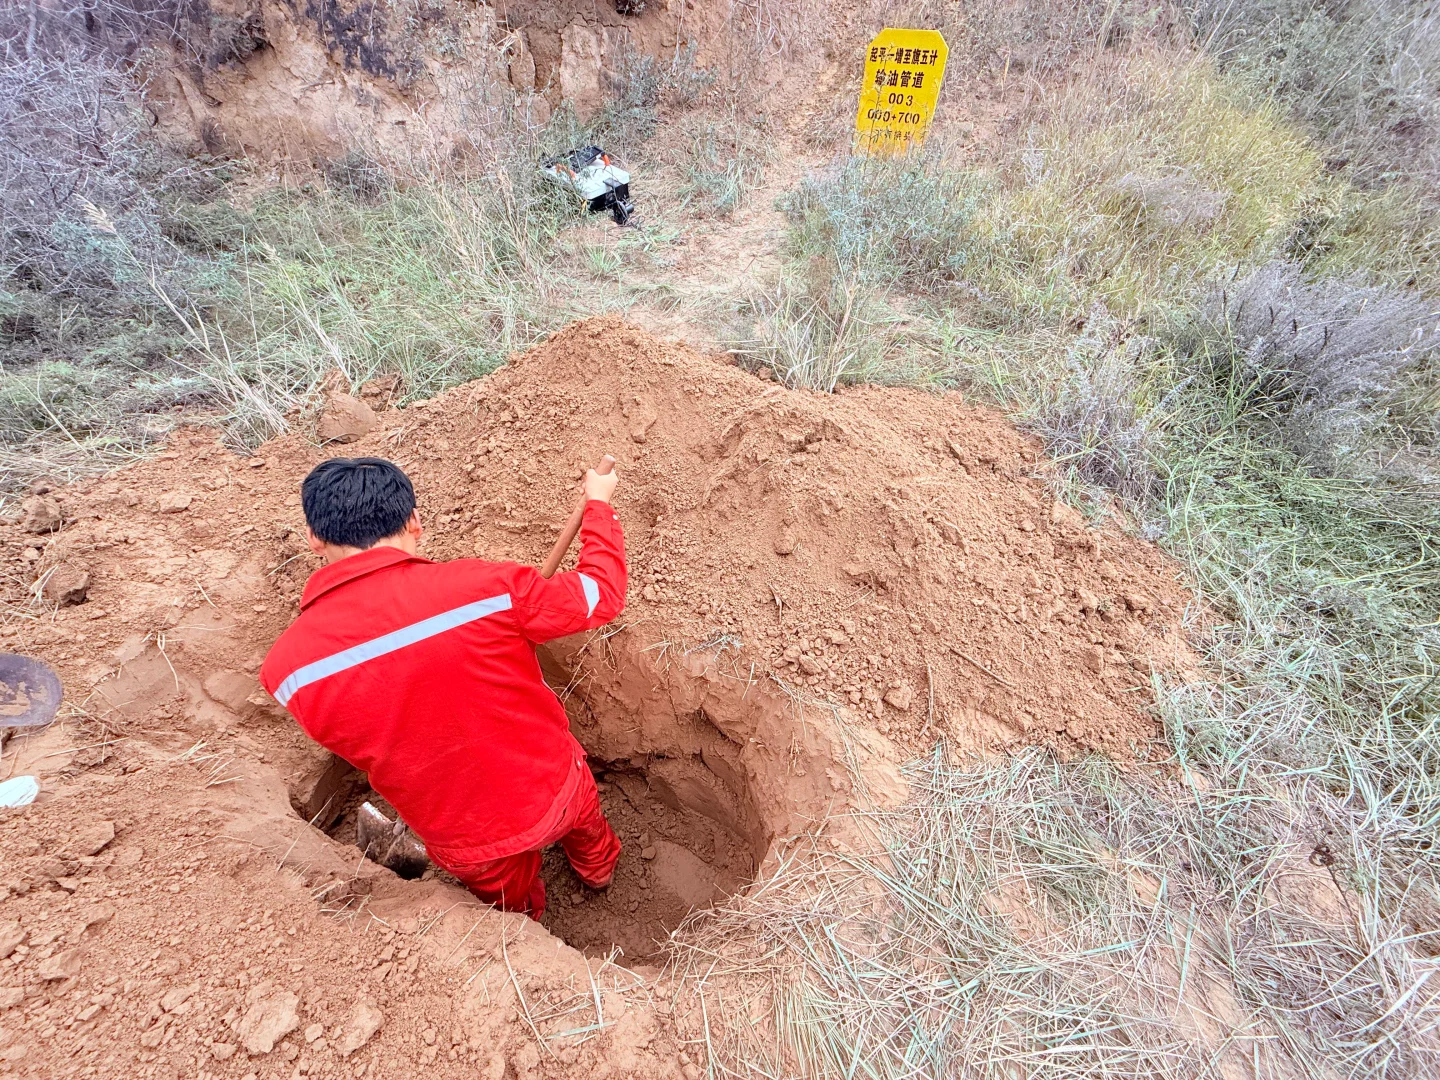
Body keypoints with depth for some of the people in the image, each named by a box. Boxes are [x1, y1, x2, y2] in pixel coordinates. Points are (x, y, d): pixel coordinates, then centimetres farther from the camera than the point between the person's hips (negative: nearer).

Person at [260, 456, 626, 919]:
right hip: (556, 791, 0)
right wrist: (598, 504, 2)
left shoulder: (287, 667, -21)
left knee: (514, 911, 35)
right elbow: (601, 594, -14)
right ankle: (598, 868, 70)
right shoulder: (488, 586, -31)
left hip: (467, 846, 1)